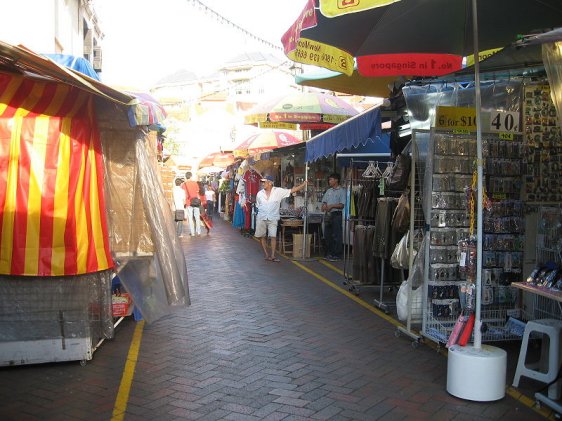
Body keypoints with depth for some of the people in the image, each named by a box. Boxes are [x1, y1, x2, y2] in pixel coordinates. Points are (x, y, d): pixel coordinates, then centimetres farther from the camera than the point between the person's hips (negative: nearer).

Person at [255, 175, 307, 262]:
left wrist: (304, 184, -10)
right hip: (261, 218, 3)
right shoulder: (259, 194, 5)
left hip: (273, 219, -2)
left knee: (273, 236, -9)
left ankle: (272, 255, -4)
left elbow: (292, 190, -5)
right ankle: (267, 255, 15)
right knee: (262, 236, 5)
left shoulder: (278, 191, -3)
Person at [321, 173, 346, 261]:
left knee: (336, 235, -4)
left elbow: (342, 204, -11)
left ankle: (337, 255, 1)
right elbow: (324, 201, 19)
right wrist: (324, 205, -3)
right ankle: (329, 253, 20)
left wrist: (332, 206, -19)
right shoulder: (328, 191, 16)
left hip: (336, 214, -7)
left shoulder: (342, 191, -4)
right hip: (327, 214, 7)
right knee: (327, 235, 10)